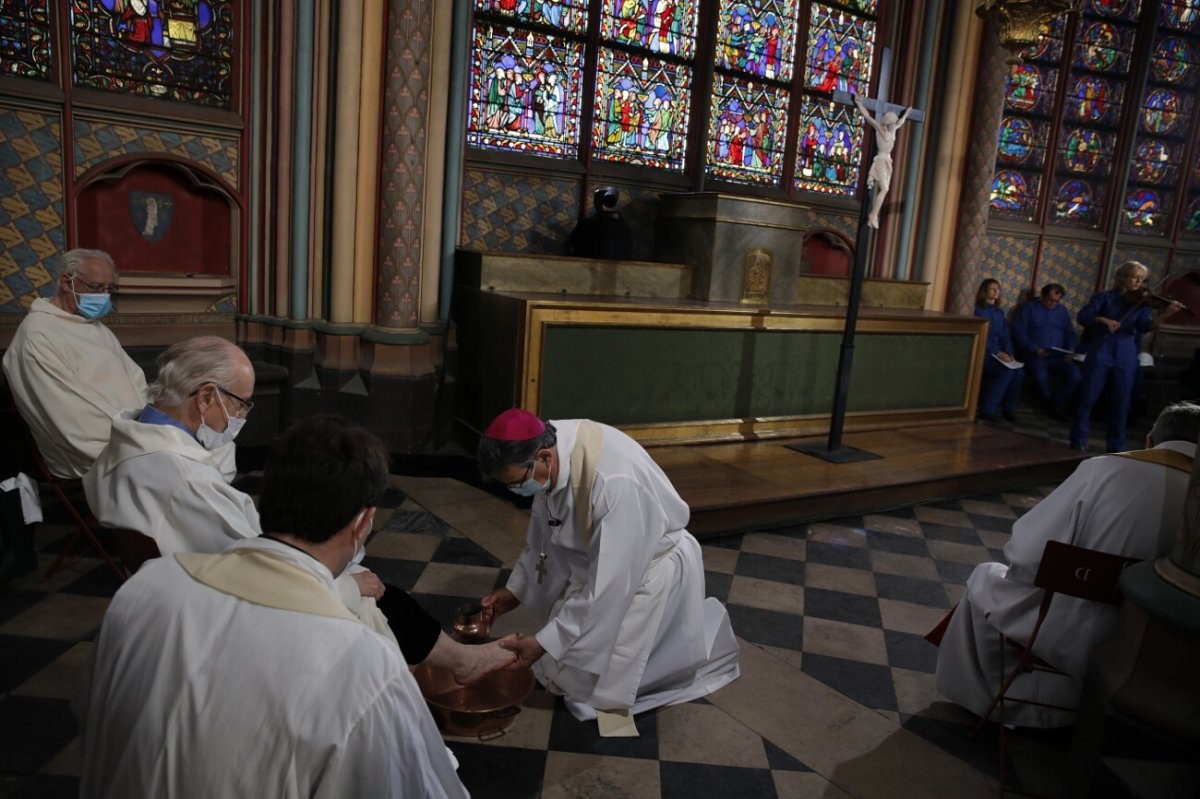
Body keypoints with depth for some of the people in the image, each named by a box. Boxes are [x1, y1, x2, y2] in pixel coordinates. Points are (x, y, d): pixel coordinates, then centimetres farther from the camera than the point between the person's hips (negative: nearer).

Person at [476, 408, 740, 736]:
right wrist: (515, 589, 4)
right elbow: (543, 531, 3)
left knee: (592, 678, -2)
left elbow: (607, 585, -32)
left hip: (649, 568, -7)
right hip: (599, 558, 8)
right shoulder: (553, 445, -16)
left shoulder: (614, 482, -40)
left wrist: (544, 642, -25)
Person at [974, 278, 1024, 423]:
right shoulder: (979, 310, -4)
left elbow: (1005, 336, 13)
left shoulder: (999, 313, 17)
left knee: (1018, 372, -22)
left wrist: (1009, 354, -5)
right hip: (982, 353, -6)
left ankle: (1009, 408, -7)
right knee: (1008, 371, -29)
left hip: (998, 353, 6)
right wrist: (998, 353, -20)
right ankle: (986, 409, -22)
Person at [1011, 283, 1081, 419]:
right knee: (1040, 375, -35)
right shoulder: (1029, 307, 7)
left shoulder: (1062, 310, 21)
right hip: (1033, 354, -4)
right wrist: (1035, 349, -17)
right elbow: (1019, 332, -3)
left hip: (1057, 357, 4)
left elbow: (1070, 333, 19)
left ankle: (1054, 405, -10)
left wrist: (1070, 350, -2)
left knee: (1075, 376, -26)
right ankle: (1055, 406, -9)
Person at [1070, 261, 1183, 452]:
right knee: (1088, 397, 0)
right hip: (1100, 353, -2)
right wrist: (1102, 319, -24)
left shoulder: (1141, 302, 7)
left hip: (1126, 357, 3)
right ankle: (1078, 440, 10)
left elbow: (1145, 326, -10)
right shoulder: (1105, 297, 2)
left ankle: (1115, 445, 13)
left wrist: (1165, 314, -27)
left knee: (1121, 402, 4)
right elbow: (1082, 316, -8)